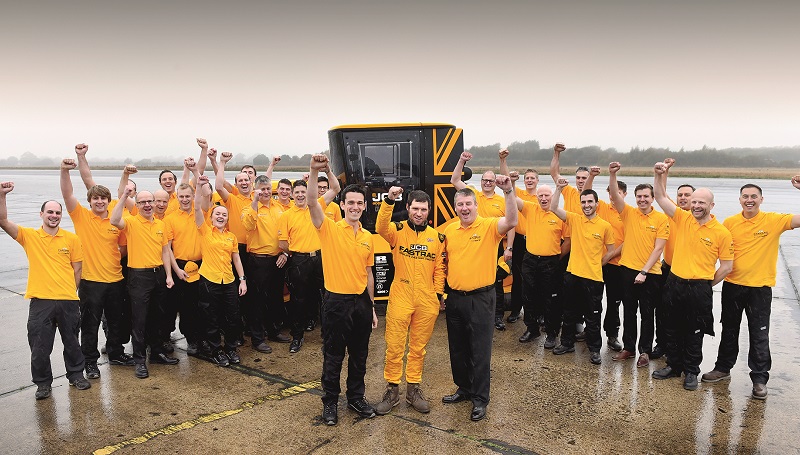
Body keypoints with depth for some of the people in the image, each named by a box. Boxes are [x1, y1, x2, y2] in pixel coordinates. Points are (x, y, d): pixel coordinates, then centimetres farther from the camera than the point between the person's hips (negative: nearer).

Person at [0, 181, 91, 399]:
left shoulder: (71, 239, 3)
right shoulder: (29, 236, 3)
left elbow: (77, 269, 7)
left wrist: (72, 291, 3)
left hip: (68, 301, 0)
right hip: (40, 301, 0)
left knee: (71, 342, 13)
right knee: (40, 346, 6)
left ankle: (76, 375, 31)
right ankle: (43, 382, 24)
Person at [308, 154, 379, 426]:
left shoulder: (368, 237, 7)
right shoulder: (329, 229, -8)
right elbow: (312, 202, -26)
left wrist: (372, 307, 14)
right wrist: (314, 171, -39)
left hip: (361, 302, 4)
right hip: (336, 302, -4)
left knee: (359, 356, 15)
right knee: (333, 357, 8)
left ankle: (356, 398, 33)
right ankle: (330, 402, 25)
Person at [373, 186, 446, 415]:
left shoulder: (437, 237, 6)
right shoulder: (398, 230, -2)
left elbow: (439, 269, 10)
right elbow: (381, 228, -26)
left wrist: (438, 294, 3)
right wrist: (389, 201, -38)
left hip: (426, 302, 2)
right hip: (400, 299, -2)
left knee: (418, 348, 14)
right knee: (394, 347, 5)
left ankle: (413, 389, 28)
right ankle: (392, 390, 21)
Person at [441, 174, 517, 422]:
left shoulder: (489, 226, -10)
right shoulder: (449, 230, 6)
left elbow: (511, 221, -30)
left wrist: (508, 191, -40)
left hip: (480, 298, -5)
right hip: (454, 297, 5)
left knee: (480, 350, 2)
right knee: (457, 348, 17)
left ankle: (480, 399, 15)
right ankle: (464, 388, 35)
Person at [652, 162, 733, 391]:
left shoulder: (721, 232, -8)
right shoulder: (682, 218, -1)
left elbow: (726, 266, -3)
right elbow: (661, 197, -6)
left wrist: (706, 284, -1)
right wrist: (659, 174, -20)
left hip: (699, 289, -3)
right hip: (674, 283, 3)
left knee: (694, 333, 9)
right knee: (672, 330, 14)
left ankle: (691, 372, 24)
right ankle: (673, 366, 29)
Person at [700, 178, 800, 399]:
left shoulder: (774, 221, -7)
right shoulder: (730, 222, -1)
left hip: (760, 287, -2)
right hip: (732, 285, 3)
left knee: (759, 335, 4)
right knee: (729, 330, 16)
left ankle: (759, 378, 17)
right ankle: (723, 368, 30)